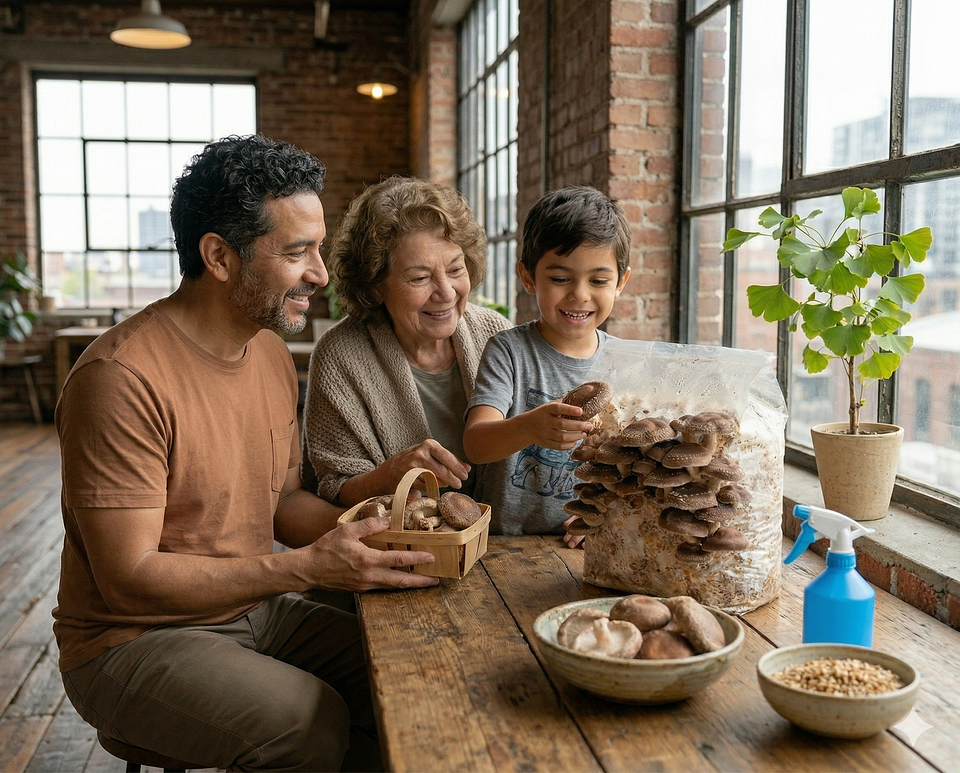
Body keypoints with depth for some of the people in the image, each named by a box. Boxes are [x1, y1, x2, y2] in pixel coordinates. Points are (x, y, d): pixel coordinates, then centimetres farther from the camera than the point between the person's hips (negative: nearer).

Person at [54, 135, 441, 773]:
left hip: (255, 610, 7)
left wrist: (374, 532, -8)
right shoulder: (123, 377, -22)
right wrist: (311, 566, -26)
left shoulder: (272, 354, 5)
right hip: (133, 640, -7)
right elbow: (129, 575, -22)